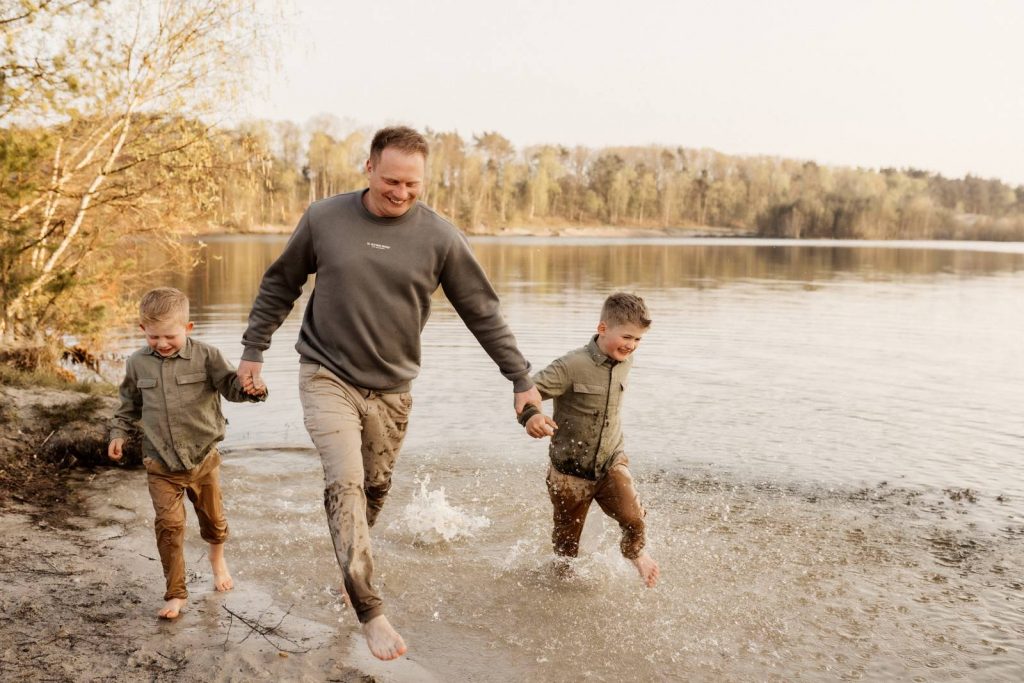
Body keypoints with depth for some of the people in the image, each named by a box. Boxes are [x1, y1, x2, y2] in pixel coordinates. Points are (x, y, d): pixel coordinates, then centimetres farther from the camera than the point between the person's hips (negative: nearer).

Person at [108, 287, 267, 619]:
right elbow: (129, 403, 16)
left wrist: (251, 388, -37)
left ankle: (217, 558, 50)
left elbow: (230, 384, -16)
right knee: (169, 525, -6)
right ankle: (176, 593, 7)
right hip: (160, 464, 1)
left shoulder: (205, 356, -9)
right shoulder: (138, 363, 1)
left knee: (212, 517, 17)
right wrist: (118, 433, 10)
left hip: (203, 458, 0)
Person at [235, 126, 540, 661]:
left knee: (375, 488, 14)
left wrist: (521, 378, -3)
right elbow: (279, 285, 6)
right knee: (344, 482, -17)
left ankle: (350, 570, 41)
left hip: (391, 387, 2)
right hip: (327, 375, -2)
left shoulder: (440, 237, -8)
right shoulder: (323, 219, -7)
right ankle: (369, 611, -14)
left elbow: (483, 313, -2)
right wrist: (253, 351, 8)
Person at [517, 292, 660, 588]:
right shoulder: (573, 365, -24)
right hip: (570, 470, -4)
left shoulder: (625, 360, -2)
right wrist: (530, 415, -50)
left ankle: (635, 552, 17)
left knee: (633, 517, -17)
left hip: (611, 463, 4)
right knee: (566, 542, 13)